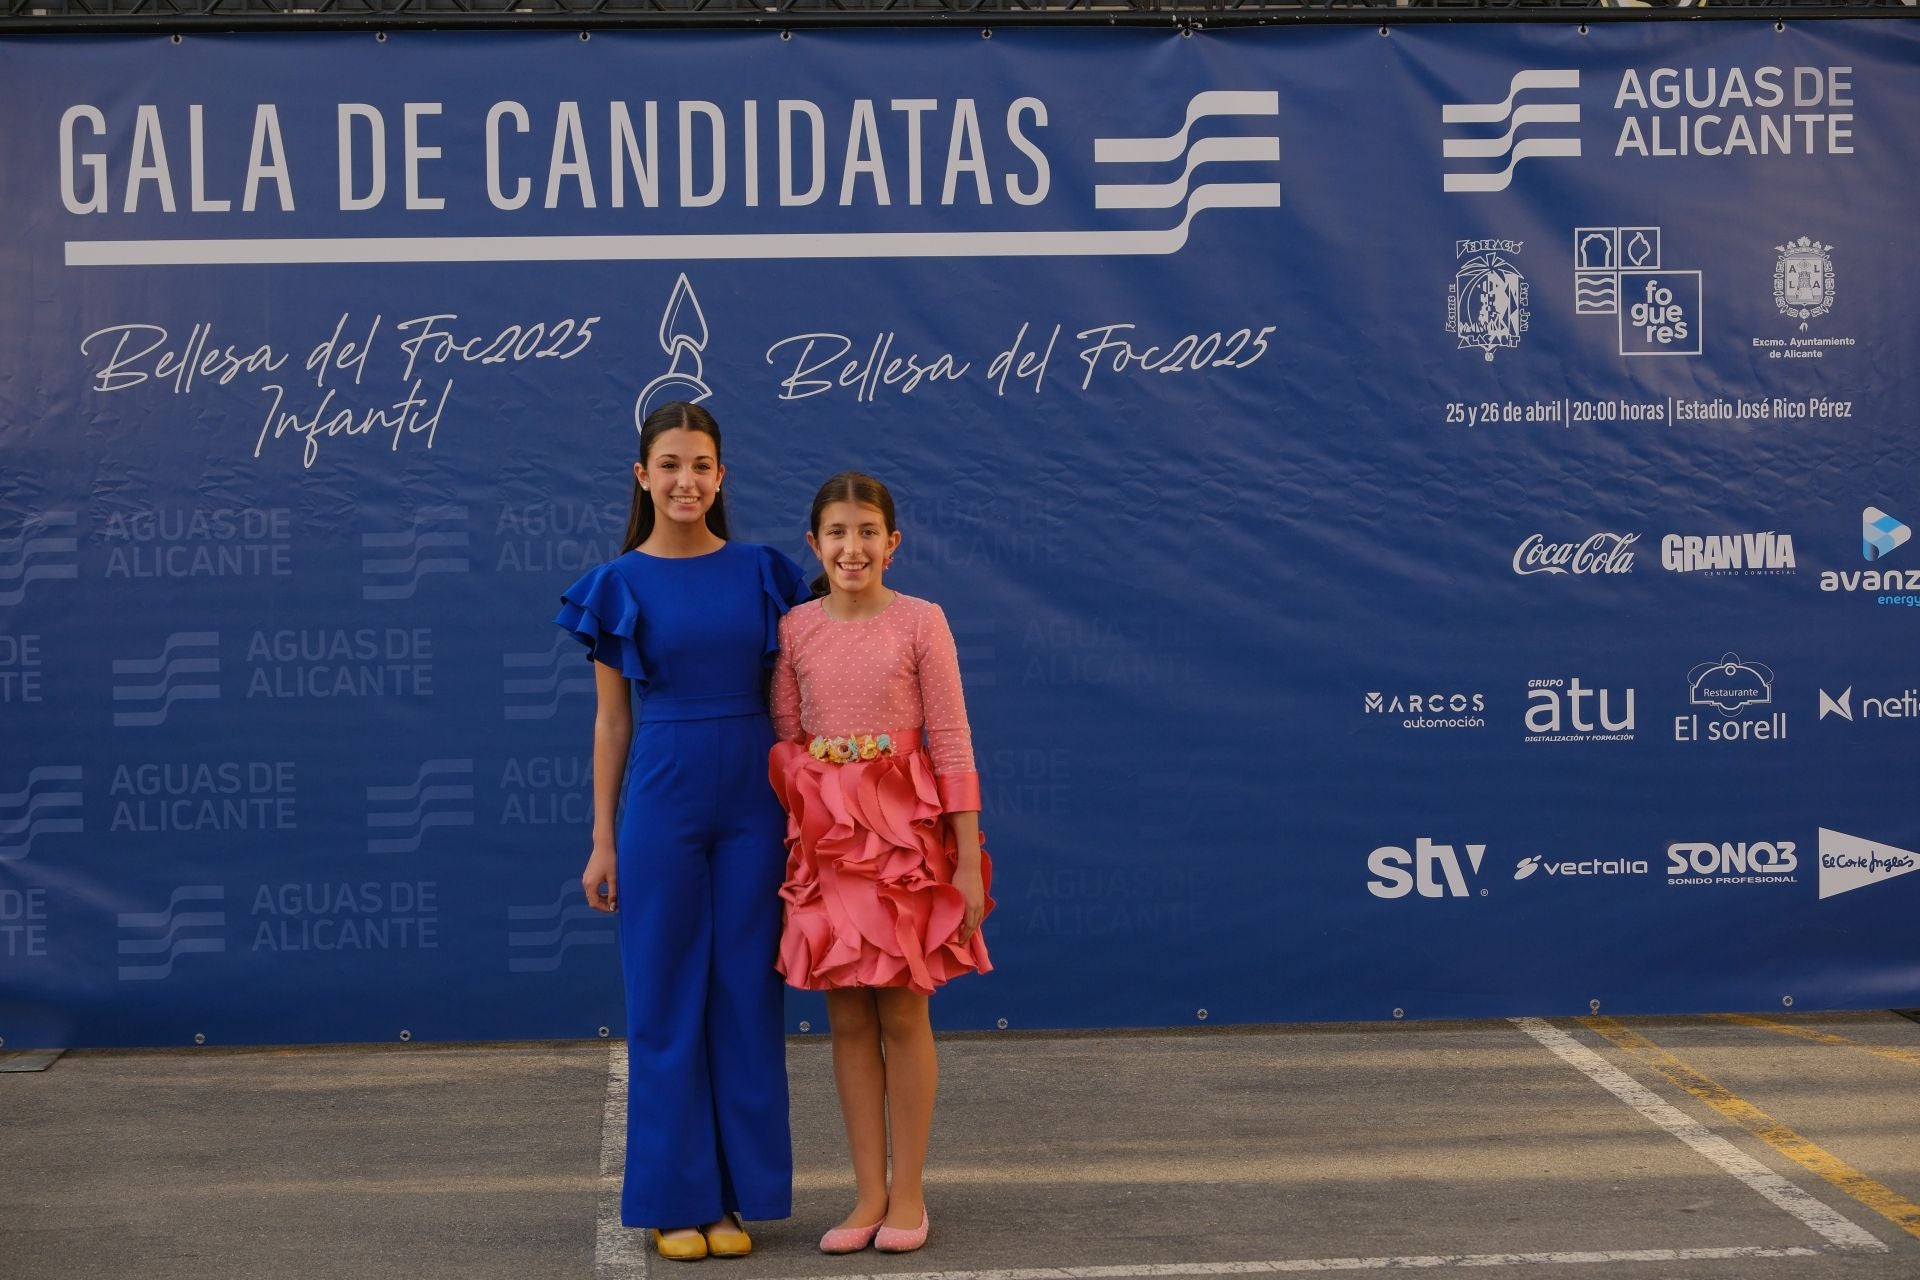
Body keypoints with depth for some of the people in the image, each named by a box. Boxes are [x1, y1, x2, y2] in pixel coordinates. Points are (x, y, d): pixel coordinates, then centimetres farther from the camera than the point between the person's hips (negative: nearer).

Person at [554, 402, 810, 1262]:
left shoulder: (761, 573, 4)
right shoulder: (618, 587, 1)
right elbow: (612, 721, 4)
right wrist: (602, 841, 2)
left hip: (751, 802, 1)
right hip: (661, 803, -1)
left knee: (745, 997, 6)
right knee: (666, 1002, 4)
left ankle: (738, 1195, 15)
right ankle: (676, 1200, 13)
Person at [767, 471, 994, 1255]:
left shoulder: (920, 622, -4)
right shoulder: (795, 629, 3)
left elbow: (952, 740, -4)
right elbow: (783, 745, 6)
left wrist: (967, 854, -8)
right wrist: (784, 845, 2)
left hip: (905, 824, -2)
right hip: (824, 834, 3)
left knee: (901, 1012, 2)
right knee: (847, 1016, 6)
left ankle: (907, 1195, 12)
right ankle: (869, 1195, 14)